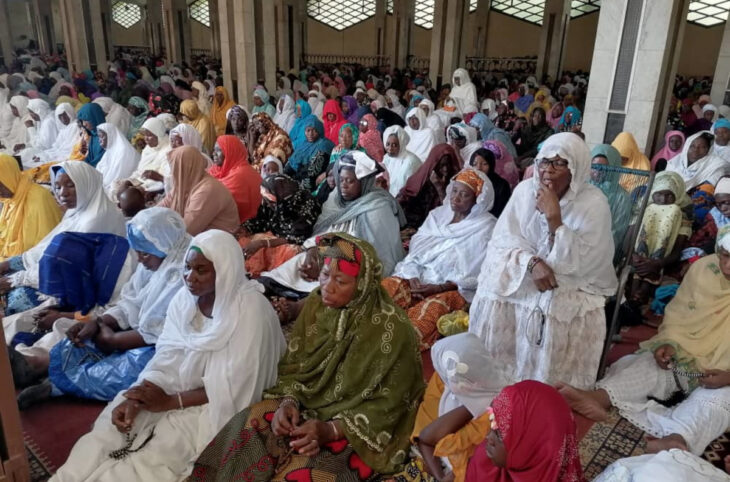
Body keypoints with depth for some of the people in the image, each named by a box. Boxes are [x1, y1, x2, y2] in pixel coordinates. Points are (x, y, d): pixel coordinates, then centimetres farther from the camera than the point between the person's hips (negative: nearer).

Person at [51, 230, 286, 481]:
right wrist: (135, 400, -20)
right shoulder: (184, 298, 0)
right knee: (108, 430, -12)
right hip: (180, 390, 6)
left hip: (219, 407, -6)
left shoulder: (251, 310, -20)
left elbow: (233, 388, -20)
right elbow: (166, 360, -3)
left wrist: (170, 402, -21)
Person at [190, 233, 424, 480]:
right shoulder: (316, 304, -5)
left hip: (359, 430, -5)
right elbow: (293, 365, 4)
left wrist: (331, 430, -24)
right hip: (309, 406, 5)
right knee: (247, 425, -16)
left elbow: (389, 405, -15)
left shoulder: (392, 330, -21)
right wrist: (289, 401, -16)